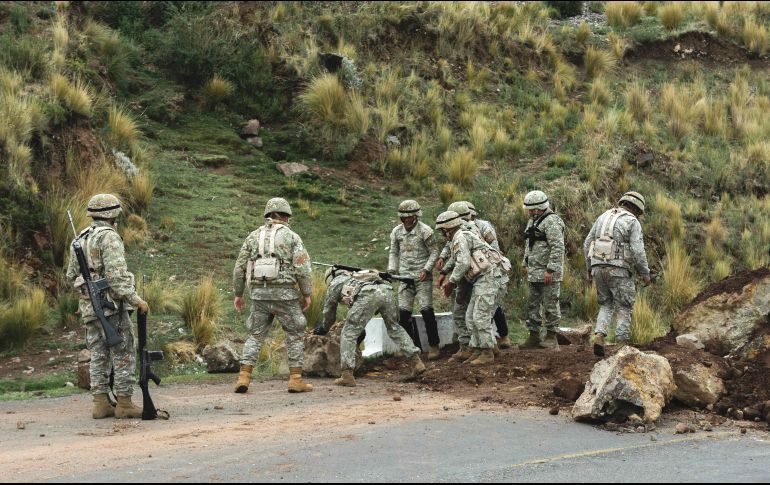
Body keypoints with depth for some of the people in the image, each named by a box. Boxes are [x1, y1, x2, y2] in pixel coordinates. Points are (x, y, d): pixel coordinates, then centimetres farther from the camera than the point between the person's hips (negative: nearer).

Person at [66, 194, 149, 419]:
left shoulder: (80, 239, 14)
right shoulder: (109, 236, -12)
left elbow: (71, 276, 19)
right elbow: (116, 273, -21)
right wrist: (134, 299, -21)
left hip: (89, 307, 8)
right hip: (112, 305, -8)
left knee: (99, 356, 10)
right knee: (124, 355, -1)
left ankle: (101, 404, 9)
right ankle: (124, 403, -1)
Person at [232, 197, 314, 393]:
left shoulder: (253, 236, 11)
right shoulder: (292, 237, 0)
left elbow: (240, 268, 8)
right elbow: (302, 268, -8)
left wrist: (238, 294, 17)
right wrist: (307, 294, 1)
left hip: (259, 294, 3)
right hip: (284, 294, -3)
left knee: (256, 336, 11)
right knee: (295, 335, 9)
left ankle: (244, 378, -2)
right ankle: (296, 380, 5)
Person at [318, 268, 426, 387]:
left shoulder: (335, 283, 30)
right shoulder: (355, 276, 46)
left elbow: (328, 310, 38)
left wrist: (323, 329, 56)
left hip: (368, 295, -6)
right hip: (386, 291, 6)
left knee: (349, 333, 4)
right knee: (394, 328, 24)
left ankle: (347, 375, -2)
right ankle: (417, 362, 17)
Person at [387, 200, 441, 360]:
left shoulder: (424, 231, -8)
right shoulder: (396, 232, 6)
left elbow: (434, 252, -4)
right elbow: (394, 253, 16)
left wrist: (427, 269, -15)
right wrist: (391, 271, 5)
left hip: (422, 276, -5)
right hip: (405, 276, 5)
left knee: (426, 310, -9)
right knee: (403, 312, 0)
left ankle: (433, 346, 4)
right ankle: (415, 346, 12)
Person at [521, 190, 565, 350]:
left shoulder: (551, 222, -16)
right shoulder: (532, 221, 15)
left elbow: (558, 247, -22)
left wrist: (550, 270, -24)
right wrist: (526, 264, 21)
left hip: (548, 273, -10)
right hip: (534, 272, 10)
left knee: (550, 304, -3)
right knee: (533, 304, 12)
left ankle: (551, 338, 3)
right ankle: (534, 336, 19)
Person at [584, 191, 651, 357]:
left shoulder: (603, 217, 15)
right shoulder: (633, 222, -2)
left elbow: (588, 244, 14)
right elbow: (637, 251, -11)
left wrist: (589, 268, 21)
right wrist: (645, 273, 0)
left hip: (598, 268, 5)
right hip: (618, 270, -5)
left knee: (606, 305, 18)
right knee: (624, 309, 7)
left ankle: (599, 337, -3)